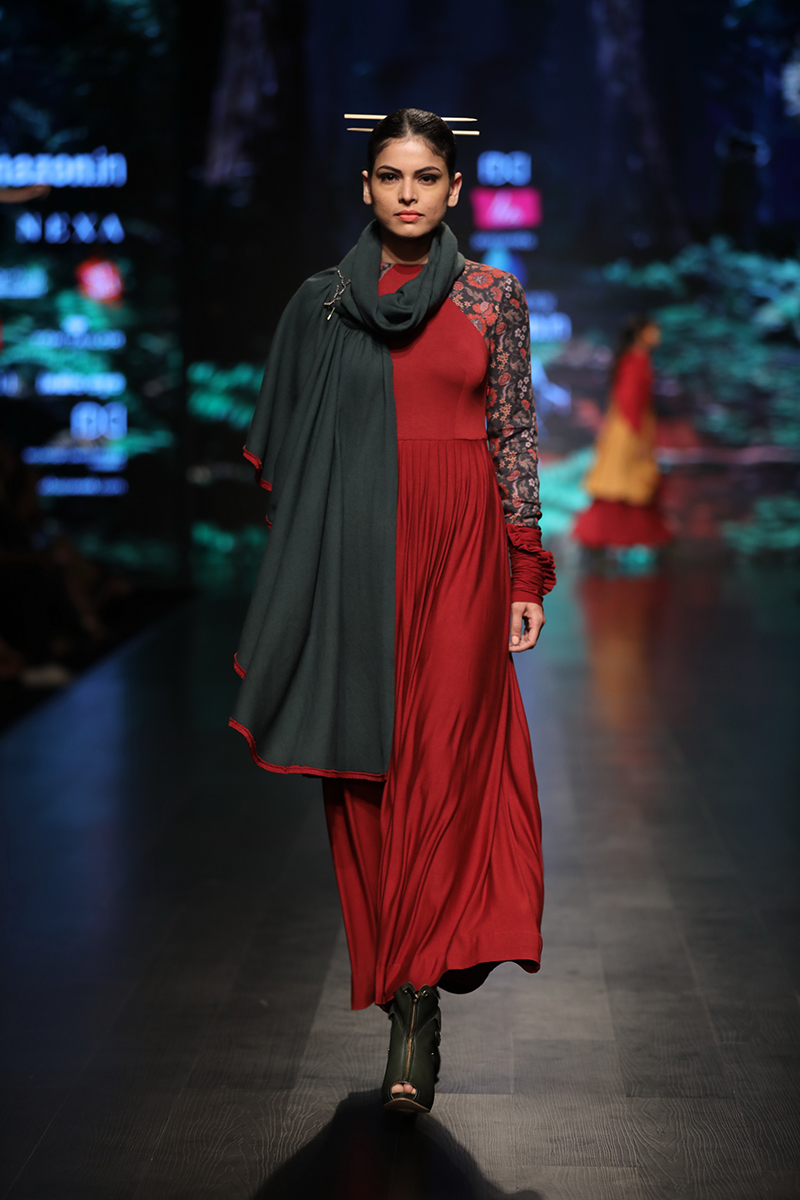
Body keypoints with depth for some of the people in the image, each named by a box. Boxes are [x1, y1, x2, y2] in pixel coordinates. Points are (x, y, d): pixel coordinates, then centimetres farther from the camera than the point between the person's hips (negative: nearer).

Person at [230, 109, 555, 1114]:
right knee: (369, 768, 2)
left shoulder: (493, 298, 5)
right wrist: (299, 572, 5)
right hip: (355, 557, 2)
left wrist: (527, 576, 0)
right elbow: (285, 451, 11)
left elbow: (516, 439, 5)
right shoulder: (322, 302, 8)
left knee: (443, 764, -8)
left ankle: (414, 1003, -4)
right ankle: (408, 989, 14)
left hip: (461, 552, -1)